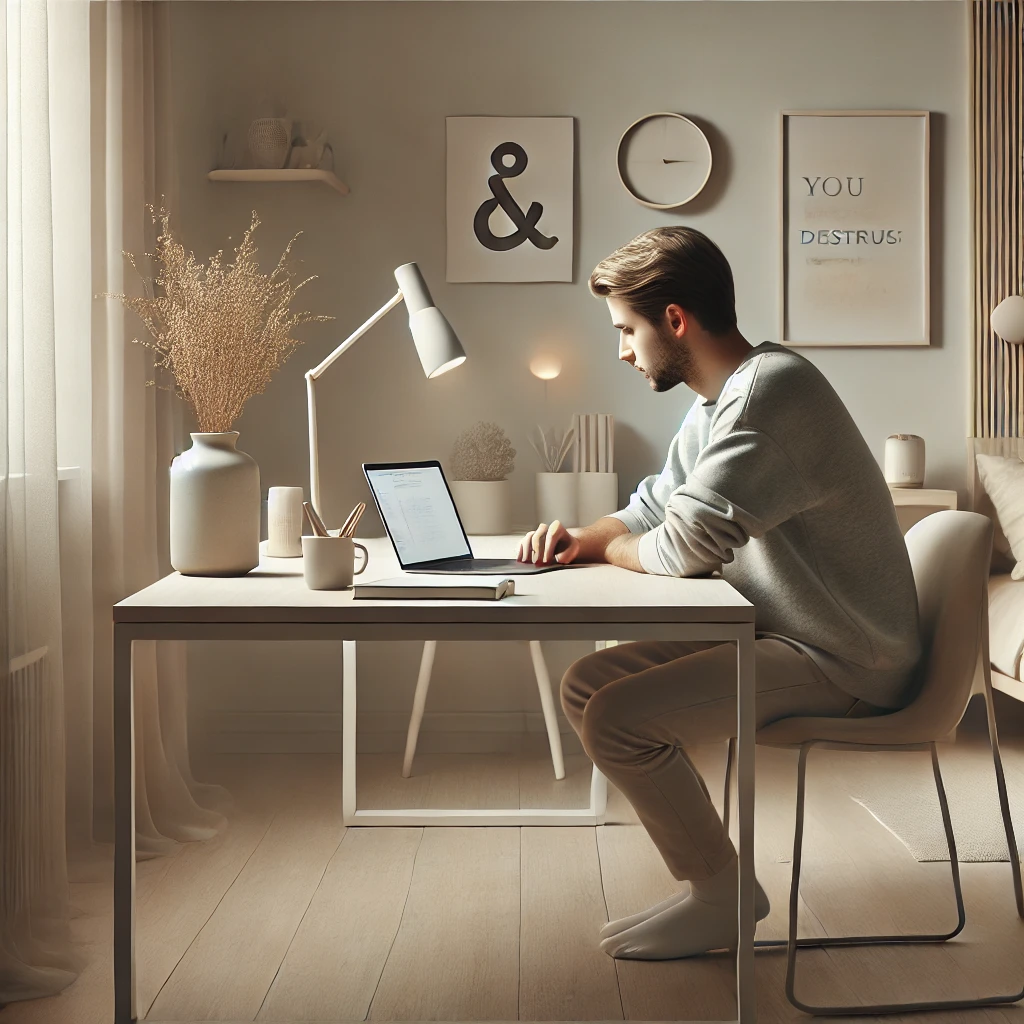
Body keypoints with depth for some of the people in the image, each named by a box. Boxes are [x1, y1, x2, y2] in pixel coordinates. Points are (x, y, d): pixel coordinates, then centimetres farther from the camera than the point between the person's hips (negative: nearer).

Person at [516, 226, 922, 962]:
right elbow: (652, 510, 20)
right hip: (777, 632, 10)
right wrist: (580, 538, -1)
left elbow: (684, 546, -26)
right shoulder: (717, 403, 12)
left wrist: (607, 550, -5)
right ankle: (713, 877, 11)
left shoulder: (770, 388, -22)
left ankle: (722, 894, 3)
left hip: (842, 663, -10)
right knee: (586, 686, 6)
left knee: (616, 719, -20)